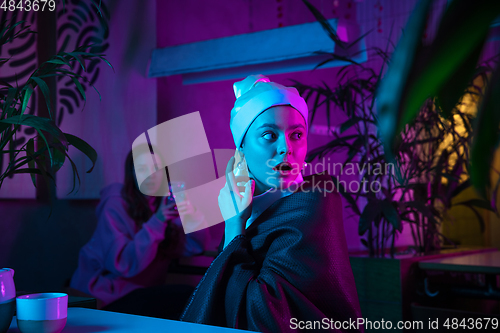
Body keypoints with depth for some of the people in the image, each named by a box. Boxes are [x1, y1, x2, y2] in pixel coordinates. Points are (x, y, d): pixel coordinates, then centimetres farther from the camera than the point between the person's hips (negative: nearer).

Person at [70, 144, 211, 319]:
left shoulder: (167, 204, 8)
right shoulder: (116, 206, -12)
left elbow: (197, 246, 1)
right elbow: (122, 264, -22)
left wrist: (191, 215, -20)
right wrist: (156, 223, -28)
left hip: (142, 290, 6)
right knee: (187, 298, -22)